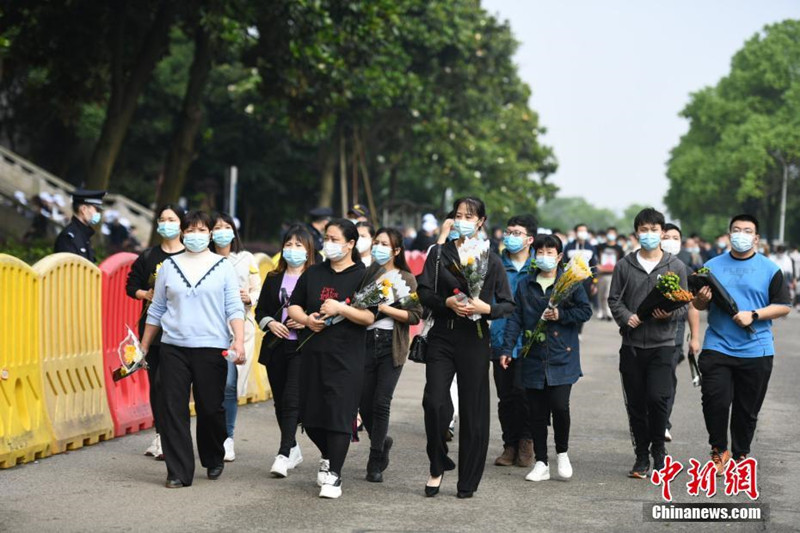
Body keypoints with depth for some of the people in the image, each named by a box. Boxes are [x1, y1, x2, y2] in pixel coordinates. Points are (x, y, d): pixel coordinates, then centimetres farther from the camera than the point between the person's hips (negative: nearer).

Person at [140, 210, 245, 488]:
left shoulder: (223, 266, 6)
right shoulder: (169, 266, 11)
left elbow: (234, 308, 0)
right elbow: (156, 310, 16)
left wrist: (239, 341, -14)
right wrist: (143, 347, 14)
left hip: (211, 348, -2)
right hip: (173, 348, 2)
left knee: (211, 408, 3)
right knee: (173, 409, -3)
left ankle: (214, 460, 28)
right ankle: (179, 472, 2)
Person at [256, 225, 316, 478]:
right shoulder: (273, 278, 13)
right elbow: (260, 310, 15)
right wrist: (270, 323, -4)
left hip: (302, 347, -5)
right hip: (276, 347, 6)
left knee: (292, 399, -14)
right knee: (280, 400, 12)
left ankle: (283, 455, -16)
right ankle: (293, 450, 27)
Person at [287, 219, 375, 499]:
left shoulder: (362, 276, -2)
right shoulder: (313, 274, 12)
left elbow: (369, 317, -8)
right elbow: (293, 306, 15)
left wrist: (340, 308, -20)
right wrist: (306, 319, -5)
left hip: (346, 358, -5)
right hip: (312, 354, 5)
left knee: (339, 414, -6)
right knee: (311, 415, 9)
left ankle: (333, 475, 3)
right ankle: (328, 456, 35)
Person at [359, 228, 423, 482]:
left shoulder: (406, 278, 3)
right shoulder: (366, 274, 11)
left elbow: (415, 315, -6)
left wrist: (384, 308, -12)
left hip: (392, 345, -3)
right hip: (366, 343, 3)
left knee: (381, 403, -6)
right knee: (365, 403, 3)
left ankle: (375, 464, 4)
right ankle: (381, 442, 33)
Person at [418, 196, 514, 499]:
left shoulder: (491, 261, 5)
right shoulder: (439, 254, 8)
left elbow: (508, 305, 4)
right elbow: (424, 292, 2)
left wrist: (486, 308, -14)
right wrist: (447, 302, -15)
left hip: (474, 340, 0)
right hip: (442, 337, 1)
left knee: (473, 410, 2)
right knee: (434, 403, -12)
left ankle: (468, 481, 12)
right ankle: (438, 467, 10)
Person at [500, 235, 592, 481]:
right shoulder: (525, 285, 10)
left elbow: (585, 311, 1)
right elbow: (515, 319, 8)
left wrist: (561, 315, -12)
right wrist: (507, 348, 0)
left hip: (563, 357, -3)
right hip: (533, 358, 3)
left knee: (559, 405, -13)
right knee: (537, 412, 5)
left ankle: (562, 453, 11)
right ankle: (541, 463, 15)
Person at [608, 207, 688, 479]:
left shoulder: (676, 266, 5)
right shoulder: (624, 265, 7)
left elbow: (684, 305, 5)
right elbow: (614, 299, 8)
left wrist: (670, 314, -16)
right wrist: (626, 317, -12)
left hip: (662, 344, -2)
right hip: (631, 344, 2)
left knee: (657, 398, -13)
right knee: (635, 403, 5)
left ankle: (658, 450, 8)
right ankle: (642, 455, 18)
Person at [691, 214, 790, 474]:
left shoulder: (770, 269, 3)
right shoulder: (713, 266, 9)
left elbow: (784, 306, 1)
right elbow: (698, 305, 14)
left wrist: (753, 315, -13)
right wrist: (702, 299, -9)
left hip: (756, 351, -1)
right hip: (717, 347, 1)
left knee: (747, 409, 6)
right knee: (715, 401, -11)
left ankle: (740, 455, 22)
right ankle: (719, 449, 10)